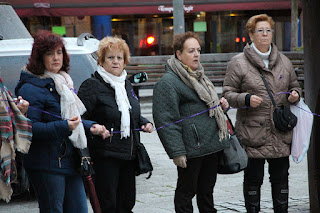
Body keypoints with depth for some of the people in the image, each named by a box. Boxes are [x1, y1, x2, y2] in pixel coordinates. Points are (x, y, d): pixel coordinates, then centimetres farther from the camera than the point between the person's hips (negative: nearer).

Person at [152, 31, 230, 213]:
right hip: (191, 149, -8)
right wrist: (176, 152, -20)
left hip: (213, 145, 8)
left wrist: (221, 104, 10)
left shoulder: (199, 76, 18)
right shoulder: (168, 82, -12)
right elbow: (165, 120, -16)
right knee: (187, 191, 1)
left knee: (207, 190, 16)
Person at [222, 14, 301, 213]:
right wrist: (246, 99, -19)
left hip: (281, 133, 4)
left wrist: (295, 95, 0)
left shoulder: (284, 62, 11)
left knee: (281, 177, 10)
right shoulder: (238, 63, -2)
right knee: (253, 178, 3)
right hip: (253, 133, -4)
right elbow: (228, 93, -2)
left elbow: (294, 86, 23)